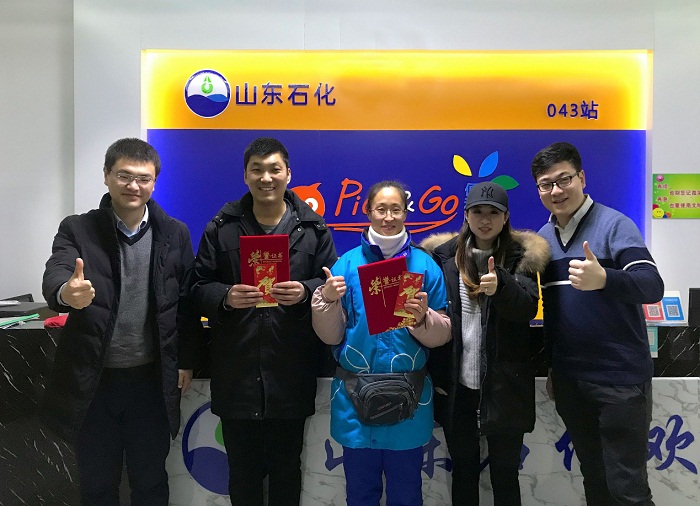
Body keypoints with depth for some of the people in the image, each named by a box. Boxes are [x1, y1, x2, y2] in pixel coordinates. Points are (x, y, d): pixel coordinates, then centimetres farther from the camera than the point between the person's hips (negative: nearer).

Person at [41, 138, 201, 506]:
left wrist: (186, 361, 4)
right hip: (93, 379, 0)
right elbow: (54, 276, -22)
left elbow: (187, 301, 3)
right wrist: (66, 293, -45)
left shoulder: (175, 234, -2)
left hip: (151, 380, 1)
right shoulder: (77, 230, -4)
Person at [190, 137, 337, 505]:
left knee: (287, 470, 16)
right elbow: (198, 287, 3)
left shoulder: (313, 228, 2)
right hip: (236, 374, 1)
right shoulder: (221, 227, 3)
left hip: (291, 374, 0)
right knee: (242, 473, 15)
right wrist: (226, 297, -17)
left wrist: (305, 292, -16)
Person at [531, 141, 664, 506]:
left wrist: (603, 279, -43)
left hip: (620, 379, -5)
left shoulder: (614, 225, -11)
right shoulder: (541, 238, 7)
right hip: (569, 381, 6)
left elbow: (652, 287, -23)